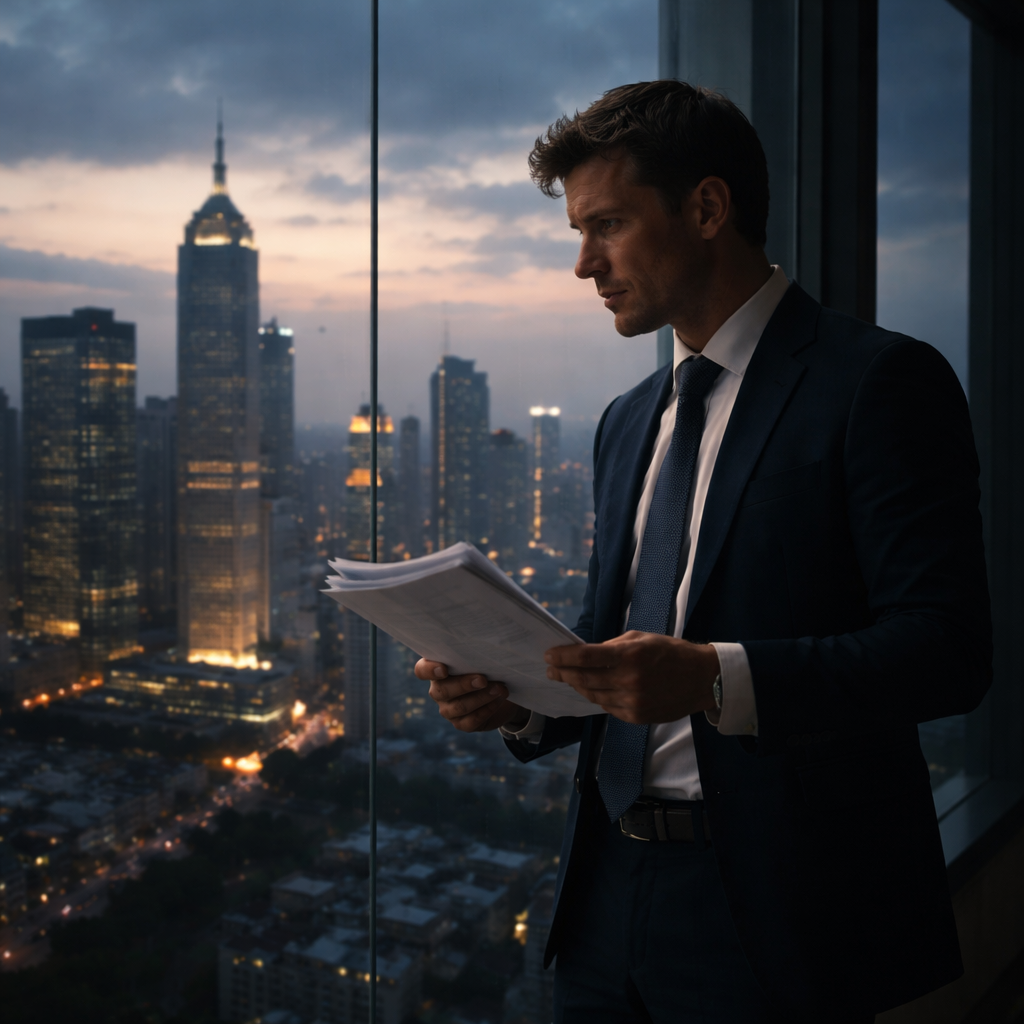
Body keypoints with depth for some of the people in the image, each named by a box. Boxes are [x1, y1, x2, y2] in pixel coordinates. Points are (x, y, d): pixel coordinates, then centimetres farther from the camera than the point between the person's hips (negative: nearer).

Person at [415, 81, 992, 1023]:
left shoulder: (881, 381, -9)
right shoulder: (627, 422, 14)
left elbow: (948, 646, -17)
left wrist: (716, 678, -28)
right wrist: (521, 695, -3)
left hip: (774, 910, -6)